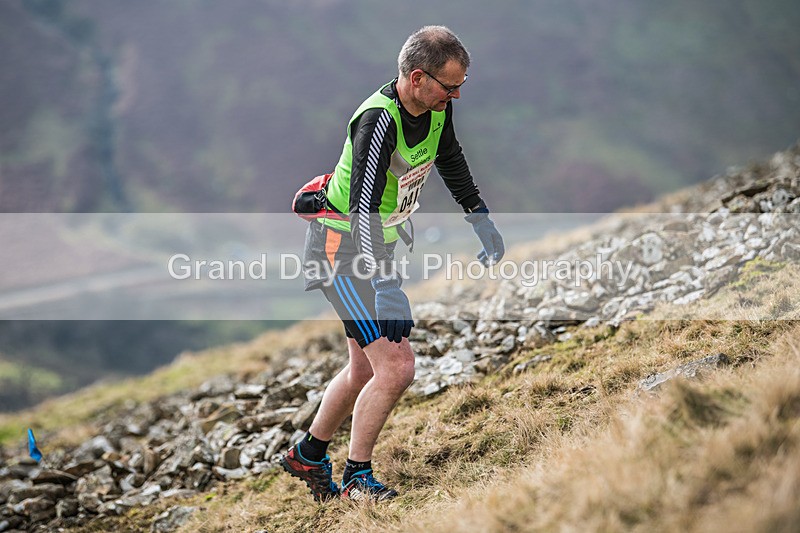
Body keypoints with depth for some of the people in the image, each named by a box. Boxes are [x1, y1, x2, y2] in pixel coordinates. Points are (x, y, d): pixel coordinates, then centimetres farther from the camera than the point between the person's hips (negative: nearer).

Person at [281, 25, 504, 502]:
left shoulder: (438, 106, -4)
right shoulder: (379, 121, -30)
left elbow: (450, 159, 17)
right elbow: (363, 207, -36)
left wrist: (481, 218, 19)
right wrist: (383, 284, -43)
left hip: (379, 244, 9)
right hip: (344, 247, -9)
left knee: (366, 369, 18)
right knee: (397, 367, -15)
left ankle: (307, 456, 37)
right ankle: (357, 478, 2)